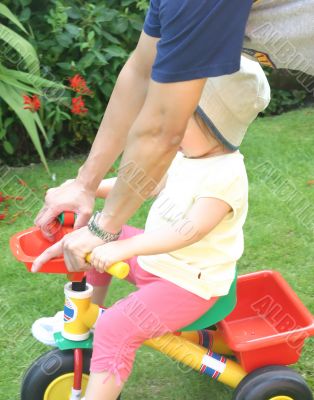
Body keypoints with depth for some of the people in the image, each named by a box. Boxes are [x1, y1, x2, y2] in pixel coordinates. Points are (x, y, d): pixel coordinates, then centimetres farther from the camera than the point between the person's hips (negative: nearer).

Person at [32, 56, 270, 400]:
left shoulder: (225, 175, -27)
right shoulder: (187, 156, 1)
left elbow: (190, 230, -38)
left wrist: (123, 248, -45)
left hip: (188, 282, -9)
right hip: (155, 257, 9)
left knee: (114, 329, -24)